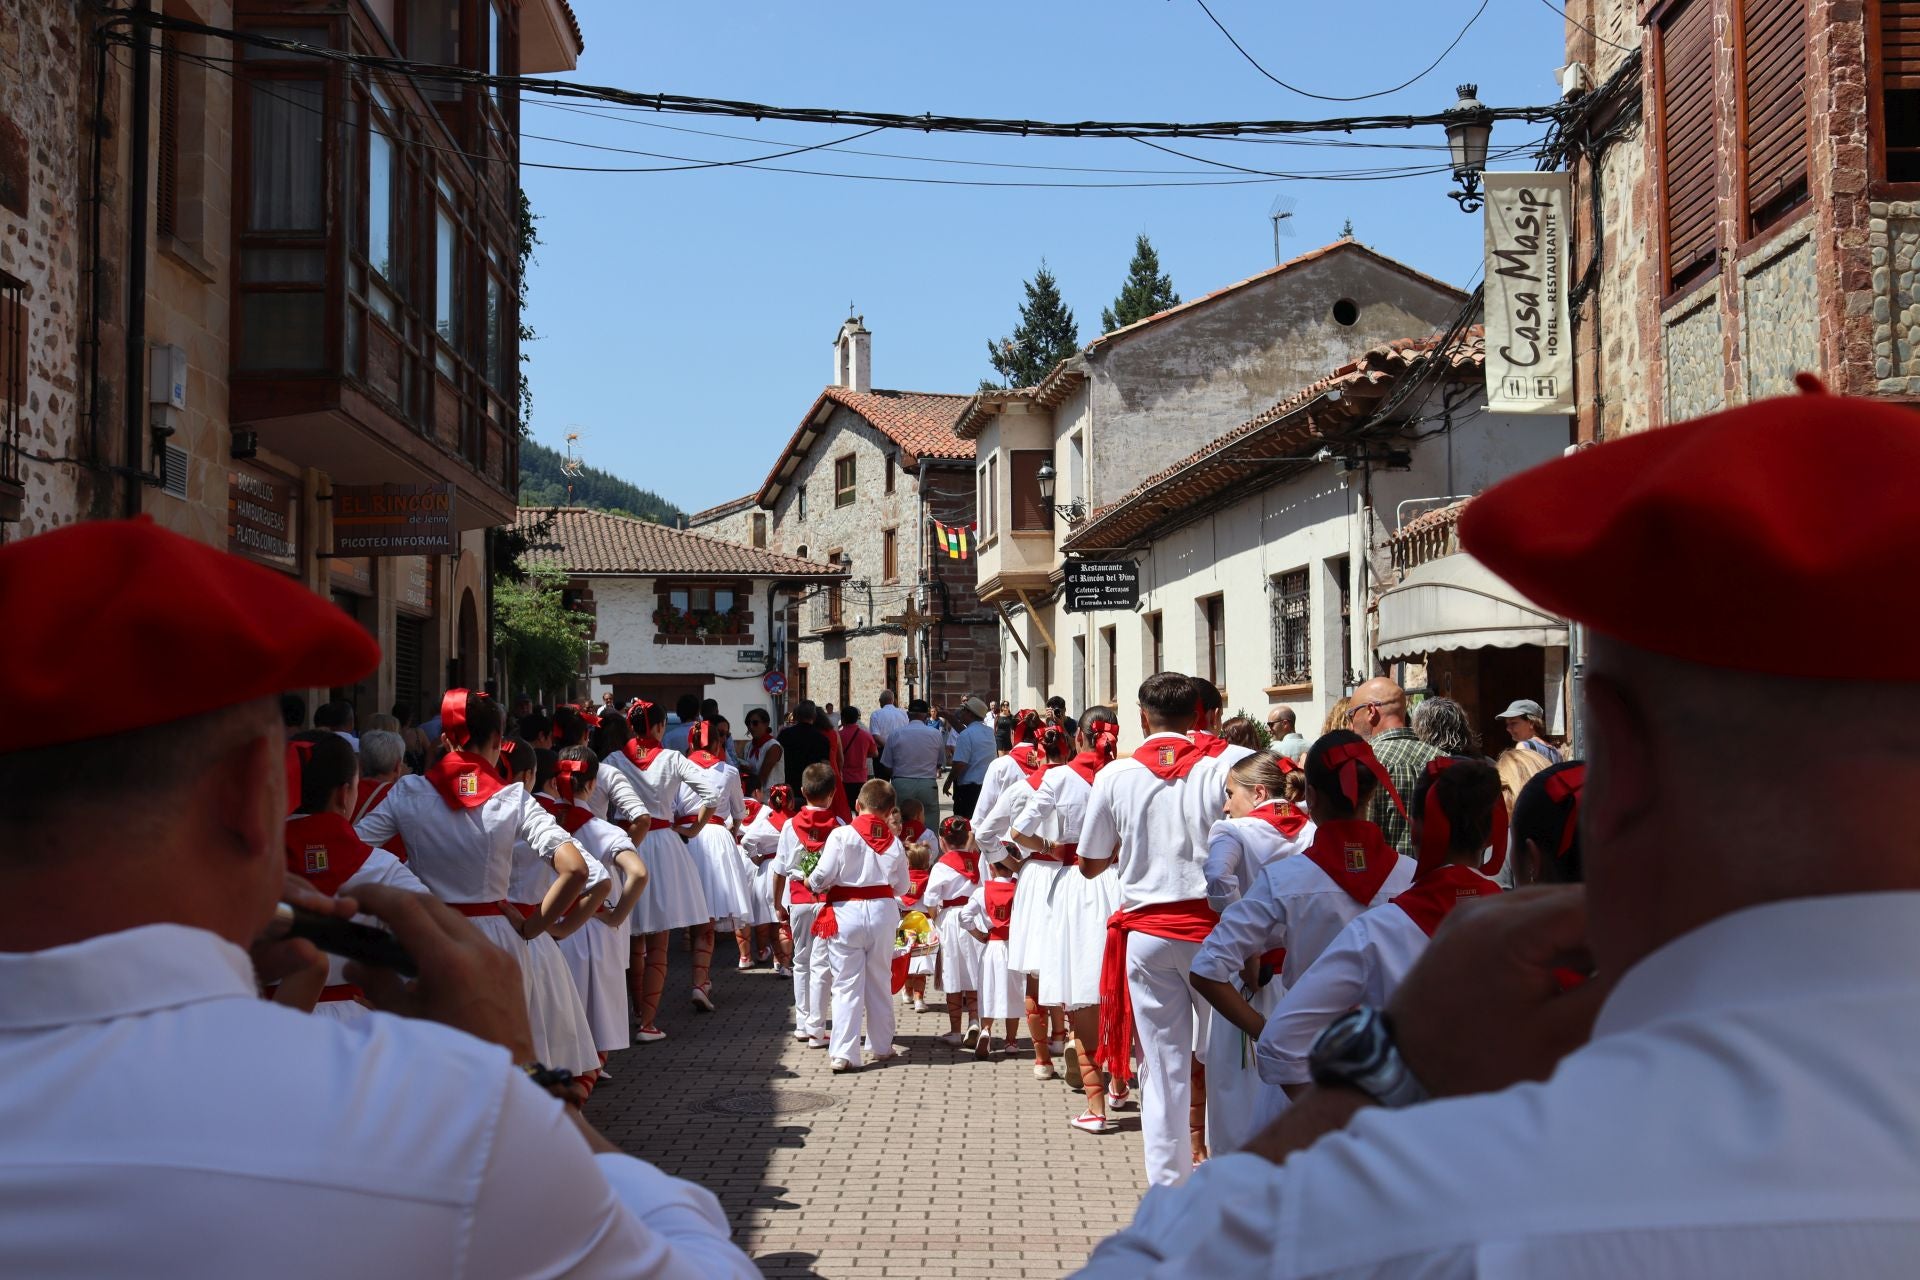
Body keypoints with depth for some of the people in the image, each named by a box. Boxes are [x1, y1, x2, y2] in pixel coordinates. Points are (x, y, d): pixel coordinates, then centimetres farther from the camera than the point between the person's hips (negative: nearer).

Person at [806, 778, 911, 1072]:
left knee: (847, 985, 0)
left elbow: (823, 876, -14)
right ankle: (881, 1046, 28)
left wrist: (811, 882, 8)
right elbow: (901, 886, 9)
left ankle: (843, 1053, -4)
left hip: (846, 913, -3)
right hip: (883, 912, 3)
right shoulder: (894, 841, 2)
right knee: (880, 981, 17)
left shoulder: (842, 835, -10)